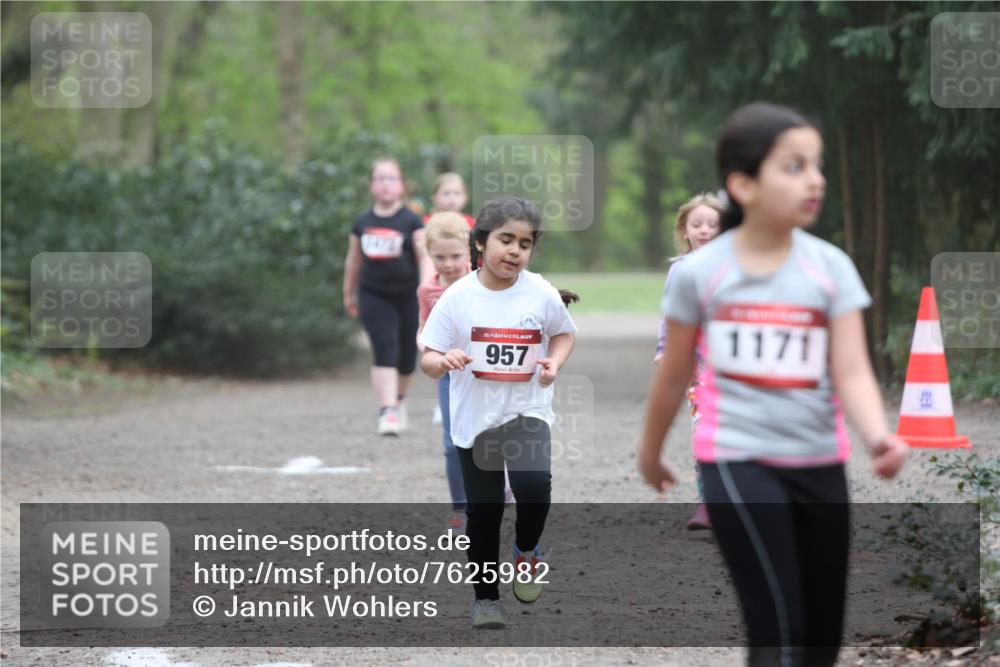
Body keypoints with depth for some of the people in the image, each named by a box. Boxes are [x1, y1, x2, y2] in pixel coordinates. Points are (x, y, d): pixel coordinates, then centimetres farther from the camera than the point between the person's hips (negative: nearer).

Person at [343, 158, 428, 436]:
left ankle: (399, 399, 38)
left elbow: (425, 255, -16)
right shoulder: (363, 223, 3)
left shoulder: (411, 221, -6)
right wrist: (349, 294, 23)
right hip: (374, 295, 0)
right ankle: (387, 411, -19)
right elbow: (353, 261, 16)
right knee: (385, 350, -15)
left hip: (407, 295, 0)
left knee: (406, 356, 10)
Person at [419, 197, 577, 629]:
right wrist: (443, 361, -30)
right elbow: (428, 360, -8)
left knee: (534, 486, -23)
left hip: (527, 411, 0)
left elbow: (563, 333, 12)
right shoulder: (458, 298, -11)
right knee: (483, 511, 8)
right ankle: (486, 597, 25)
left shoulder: (542, 294, -8)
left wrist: (554, 364, -7)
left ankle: (526, 549, 10)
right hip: (475, 417, 0)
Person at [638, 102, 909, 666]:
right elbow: (675, 375, 11)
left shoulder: (830, 267, -2)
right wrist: (651, 453, 23)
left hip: (818, 465, 3)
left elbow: (852, 371, -10)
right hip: (737, 461, -3)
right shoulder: (700, 273, -4)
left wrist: (879, 437, -30)